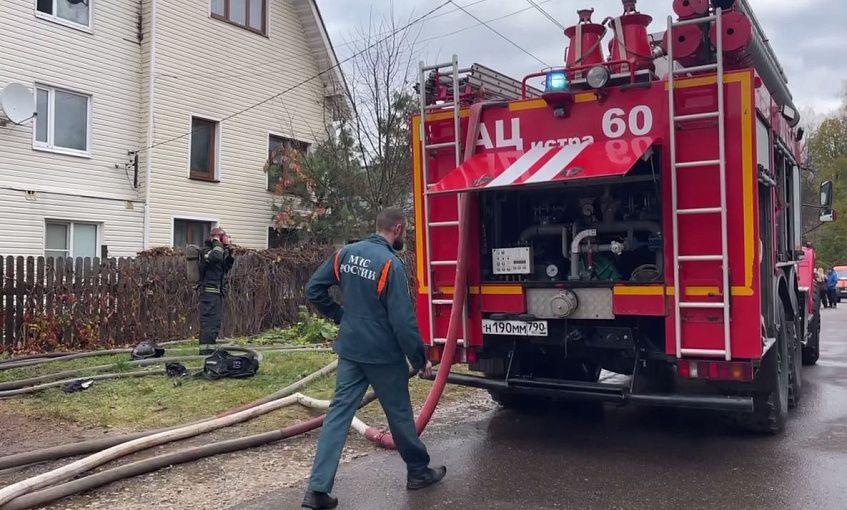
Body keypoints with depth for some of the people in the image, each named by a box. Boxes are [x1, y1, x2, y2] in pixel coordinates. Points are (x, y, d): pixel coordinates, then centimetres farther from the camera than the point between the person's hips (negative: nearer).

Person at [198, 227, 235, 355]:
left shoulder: (220, 251, 18)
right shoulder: (206, 250, -9)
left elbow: (226, 268, 21)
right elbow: (216, 257, -31)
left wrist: (230, 253, 8)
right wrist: (217, 242, -17)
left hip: (218, 291, 10)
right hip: (209, 290, -10)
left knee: (217, 320, 12)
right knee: (208, 319, -11)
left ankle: (211, 348, 18)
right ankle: (205, 349, -11)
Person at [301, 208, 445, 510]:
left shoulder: (345, 253, 2)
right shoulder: (390, 263, -18)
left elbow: (313, 289, 7)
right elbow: (403, 319, -20)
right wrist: (420, 360, -10)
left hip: (350, 350, 6)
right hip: (383, 354, -5)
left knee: (339, 414, 6)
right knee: (399, 414, 12)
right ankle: (418, 472, 31)